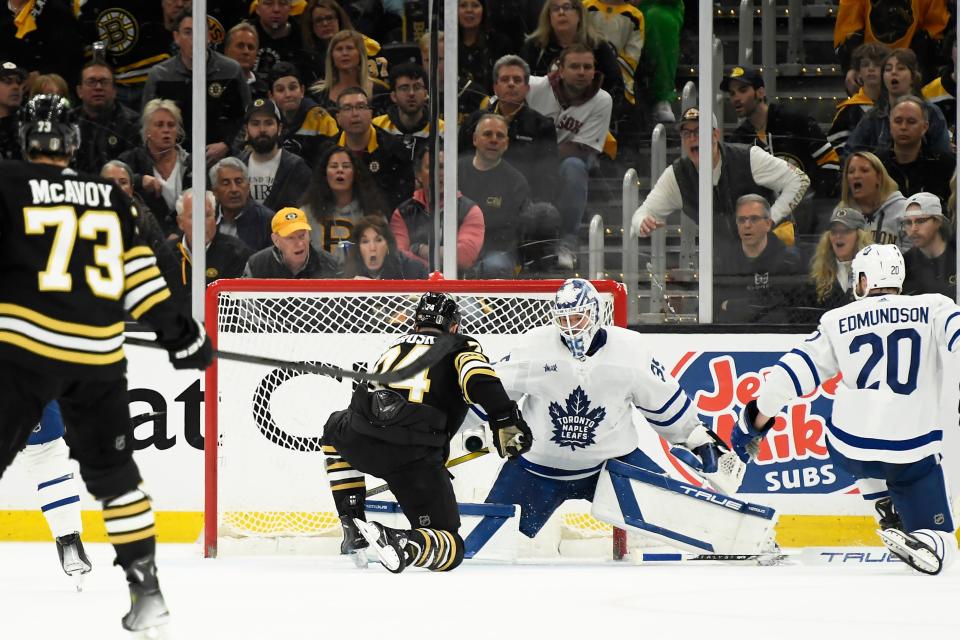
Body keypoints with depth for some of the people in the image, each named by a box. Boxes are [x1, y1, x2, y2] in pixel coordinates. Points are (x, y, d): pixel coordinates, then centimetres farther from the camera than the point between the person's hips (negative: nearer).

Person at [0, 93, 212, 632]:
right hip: (99, 355, 4)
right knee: (113, 473, 16)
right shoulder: (110, 198, 13)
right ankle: (148, 593, 14)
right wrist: (177, 331, 18)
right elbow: (138, 271, 12)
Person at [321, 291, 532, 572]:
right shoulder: (461, 346, 18)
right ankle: (406, 544, -31)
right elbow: (479, 379, -6)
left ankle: (352, 526, 28)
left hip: (361, 439, 4)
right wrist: (505, 418, -14)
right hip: (416, 454, -4)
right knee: (451, 547, 3)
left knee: (336, 430, 42)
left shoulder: (398, 343, 32)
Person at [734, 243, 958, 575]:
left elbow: (794, 371, 5)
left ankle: (888, 514, 24)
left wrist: (756, 422, 15)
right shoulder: (932, 309, 1)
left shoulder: (838, 321, 6)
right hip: (914, 456, -3)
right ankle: (919, 543, -26)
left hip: (848, 451, 3)